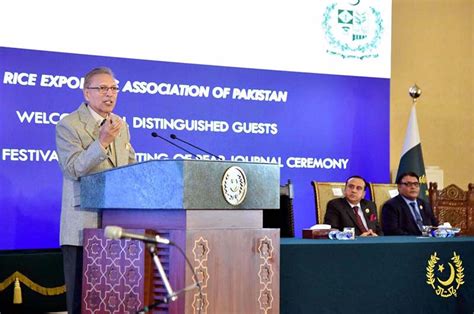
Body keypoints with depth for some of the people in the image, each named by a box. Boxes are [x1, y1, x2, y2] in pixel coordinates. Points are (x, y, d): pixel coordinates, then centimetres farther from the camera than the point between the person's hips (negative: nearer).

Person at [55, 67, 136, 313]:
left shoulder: (121, 126, 15)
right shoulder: (68, 126, -4)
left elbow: (131, 166, 24)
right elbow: (72, 169, -15)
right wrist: (102, 142, -23)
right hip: (84, 225, -5)